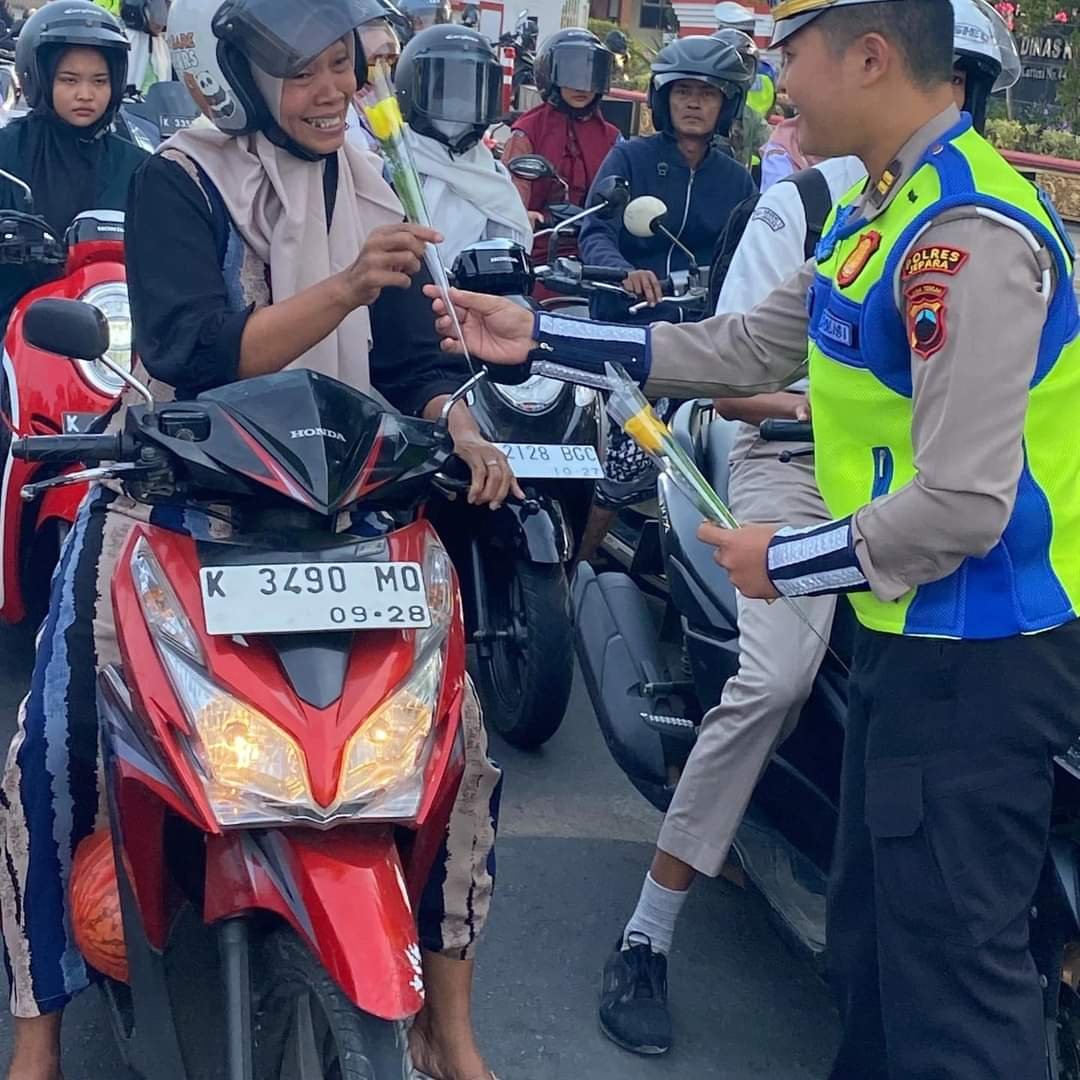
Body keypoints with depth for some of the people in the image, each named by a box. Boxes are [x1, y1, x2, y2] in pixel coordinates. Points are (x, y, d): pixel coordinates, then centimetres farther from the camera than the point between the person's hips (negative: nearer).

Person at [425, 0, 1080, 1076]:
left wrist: (787, 564, -12)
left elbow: (964, 503, -27)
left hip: (976, 653, -10)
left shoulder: (970, 232, -23)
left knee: (953, 968, -1)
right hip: (909, 631, 10)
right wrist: (541, 336, 15)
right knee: (870, 942, 21)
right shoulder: (877, 211, 11)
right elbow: (747, 347, 17)